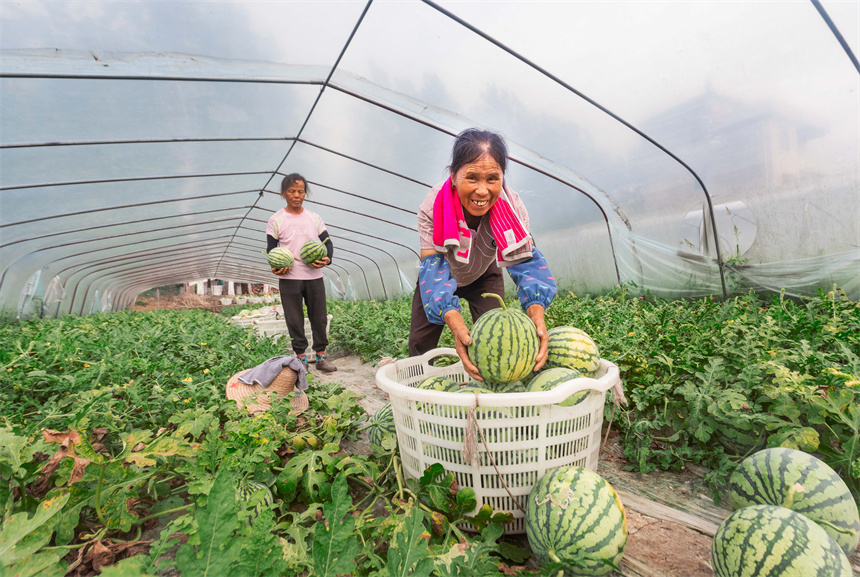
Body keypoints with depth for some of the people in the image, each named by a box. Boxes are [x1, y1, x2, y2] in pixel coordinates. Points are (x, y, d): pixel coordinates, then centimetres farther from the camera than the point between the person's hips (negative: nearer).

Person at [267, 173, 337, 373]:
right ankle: (301, 357, 18)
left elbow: (327, 243, 10)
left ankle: (321, 356, 17)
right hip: (289, 278, -2)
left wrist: (327, 259, -10)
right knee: (294, 320, 4)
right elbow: (271, 249, 5)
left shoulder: (314, 218, 9)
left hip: (314, 277, 2)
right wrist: (275, 267, -14)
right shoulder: (276, 220, 3)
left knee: (319, 317, 6)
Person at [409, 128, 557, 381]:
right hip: (445, 274, 0)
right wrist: (456, 325, -58)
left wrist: (537, 315, -55)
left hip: (485, 276, 1)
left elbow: (525, 260, -35)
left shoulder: (511, 205, -31)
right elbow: (433, 268, -41)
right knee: (420, 344, -2)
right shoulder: (432, 207, -35)